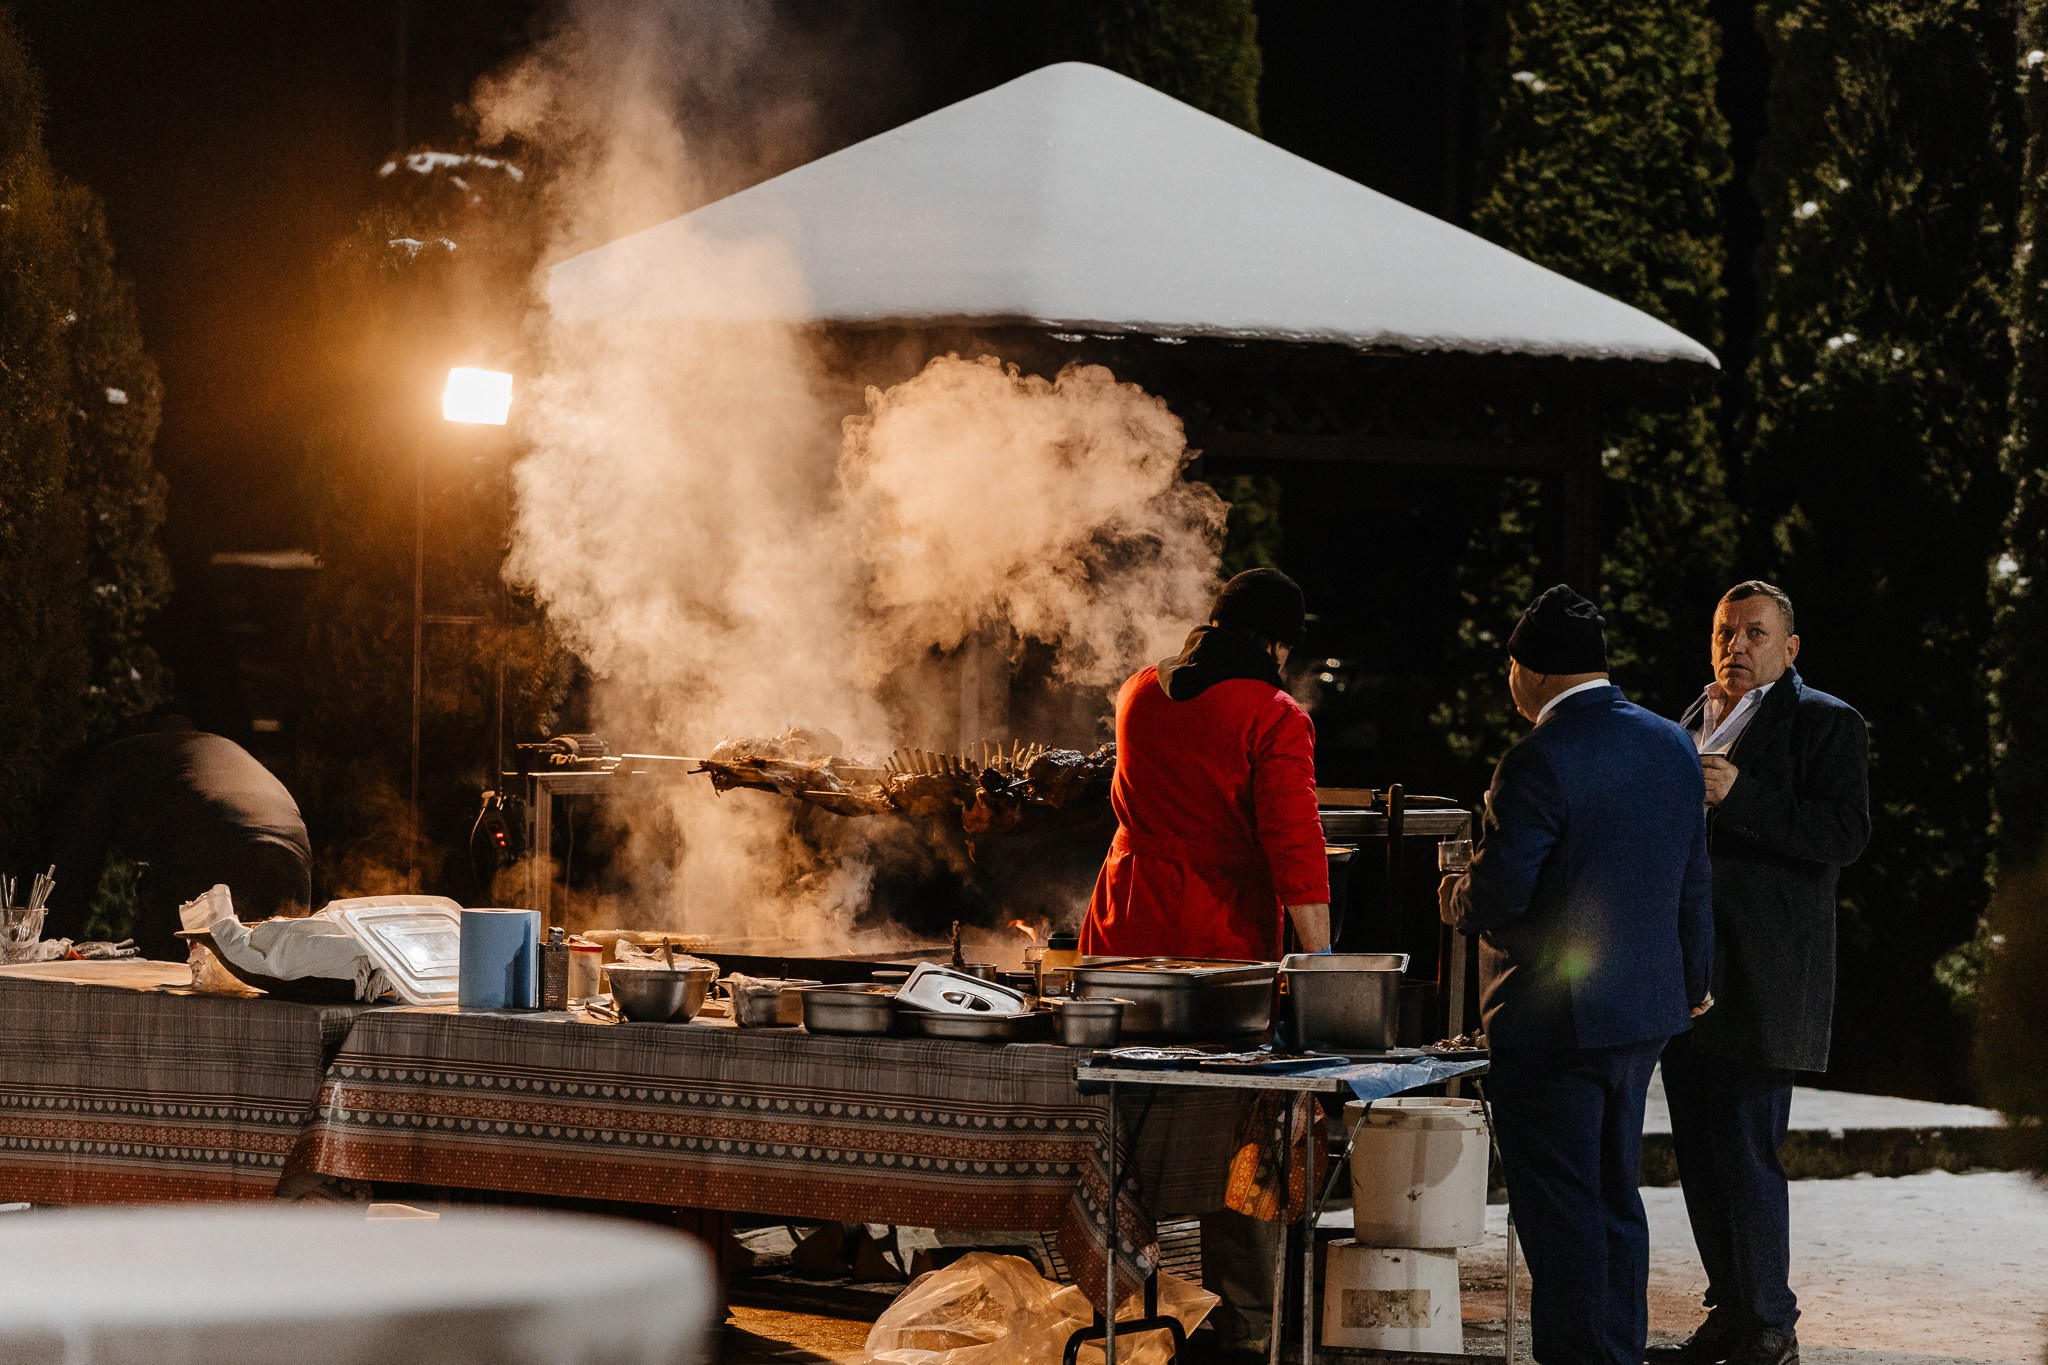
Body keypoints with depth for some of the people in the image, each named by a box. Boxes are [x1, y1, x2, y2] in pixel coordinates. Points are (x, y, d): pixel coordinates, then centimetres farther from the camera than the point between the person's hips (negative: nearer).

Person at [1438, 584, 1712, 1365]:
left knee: (1558, 1211, -1)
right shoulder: (1672, 747, 6)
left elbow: (1499, 892, -22)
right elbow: (1694, 887, 15)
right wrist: (1692, 982, 29)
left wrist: (1454, 898, 1)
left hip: (1551, 1019, -8)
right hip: (1644, 1011, 8)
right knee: (1614, 1198, 17)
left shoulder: (1540, 760, -19)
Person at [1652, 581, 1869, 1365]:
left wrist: (1736, 795, -23)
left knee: (1748, 1155, -9)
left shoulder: (1823, 724, -4)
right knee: (1699, 1155, 10)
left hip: (1759, 979, -8)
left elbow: (1846, 833, -17)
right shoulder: (1694, 722, 19)